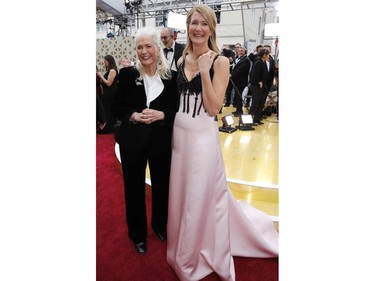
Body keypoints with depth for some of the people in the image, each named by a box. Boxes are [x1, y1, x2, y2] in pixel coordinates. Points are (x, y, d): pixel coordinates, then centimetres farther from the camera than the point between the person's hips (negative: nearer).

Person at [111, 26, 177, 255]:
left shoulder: (170, 76, -2)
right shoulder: (128, 74, -4)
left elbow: (176, 110, 0)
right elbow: (117, 108, -1)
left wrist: (160, 115, -19)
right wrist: (134, 115, -19)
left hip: (161, 140, 1)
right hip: (132, 140, 0)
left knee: (162, 184, 15)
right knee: (135, 187, 12)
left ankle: (160, 225, 43)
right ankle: (138, 234, 36)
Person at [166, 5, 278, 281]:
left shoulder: (220, 61, -8)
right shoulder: (182, 60, 9)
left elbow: (214, 108, -18)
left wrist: (205, 72, -21)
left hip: (203, 136, -6)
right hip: (179, 132, 6)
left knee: (203, 195, 7)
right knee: (181, 193, 18)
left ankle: (204, 253, 34)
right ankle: (185, 250, 45)